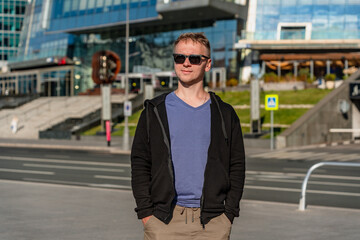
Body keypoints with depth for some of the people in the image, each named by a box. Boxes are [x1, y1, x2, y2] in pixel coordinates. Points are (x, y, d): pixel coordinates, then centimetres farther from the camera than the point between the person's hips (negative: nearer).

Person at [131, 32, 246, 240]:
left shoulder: (225, 114, 10)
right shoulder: (155, 111, 8)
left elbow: (237, 167, 10)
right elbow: (139, 165, 6)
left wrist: (229, 214, 0)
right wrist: (146, 213, -3)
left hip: (212, 223, 1)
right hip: (164, 222, 0)